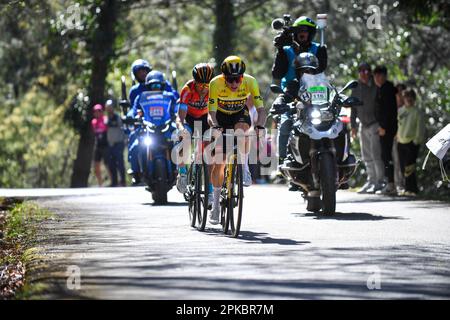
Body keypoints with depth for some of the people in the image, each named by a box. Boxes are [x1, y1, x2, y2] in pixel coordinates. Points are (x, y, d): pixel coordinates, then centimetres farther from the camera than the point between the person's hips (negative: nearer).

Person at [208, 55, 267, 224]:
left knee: (241, 130, -37)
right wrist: (214, 126, -51)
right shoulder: (216, 84, -30)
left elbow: (261, 109, -29)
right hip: (221, 117, 0)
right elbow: (211, 113, -30)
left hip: (240, 114, 0)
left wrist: (260, 125, -48)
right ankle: (216, 202, 12)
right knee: (218, 163, -3)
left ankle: (245, 170, -20)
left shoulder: (250, 82, -28)